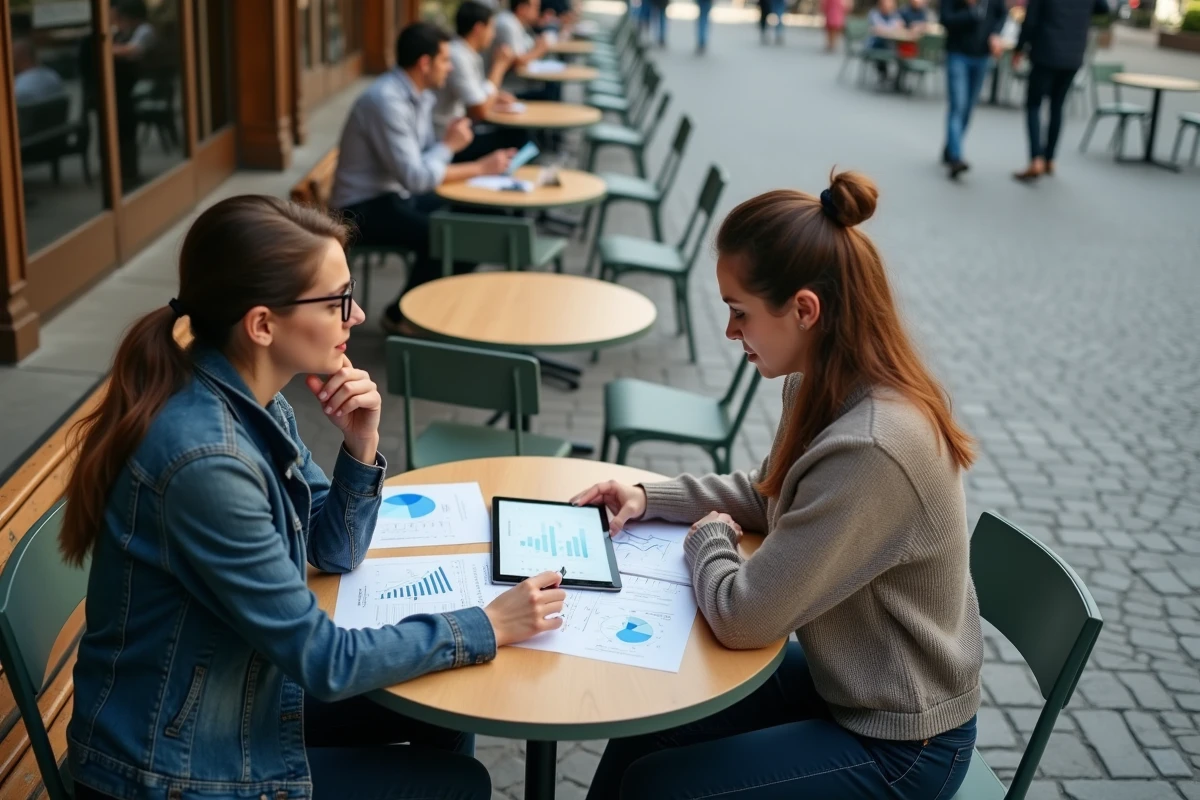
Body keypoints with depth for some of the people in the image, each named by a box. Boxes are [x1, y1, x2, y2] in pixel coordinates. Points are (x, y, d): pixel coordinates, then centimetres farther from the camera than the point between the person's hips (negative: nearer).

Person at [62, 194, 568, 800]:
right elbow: (322, 660, -25)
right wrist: (487, 627, -16)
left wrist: (361, 447, -12)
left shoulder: (252, 400, -5)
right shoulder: (206, 459, -32)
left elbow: (335, 553, 6)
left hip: (232, 697, 8)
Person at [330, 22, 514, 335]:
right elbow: (416, 177, -27)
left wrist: (477, 167, -10)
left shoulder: (419, 95, 5)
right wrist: (449, 145, -12)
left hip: (397, 194, 9)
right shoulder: (387, 100, -24)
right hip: (363, 207, -9)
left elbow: (425, 162, 7)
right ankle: (401, 316, -5)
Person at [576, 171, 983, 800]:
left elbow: (743, 618, -29)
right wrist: (651, 498, 2)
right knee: (642, 731, 11)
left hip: (899, 747, -8)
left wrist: (708, 538, -9)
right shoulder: (830, 390, -6)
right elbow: (769, 495, 14)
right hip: (842, 681, 8)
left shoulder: (871, 450, -35)